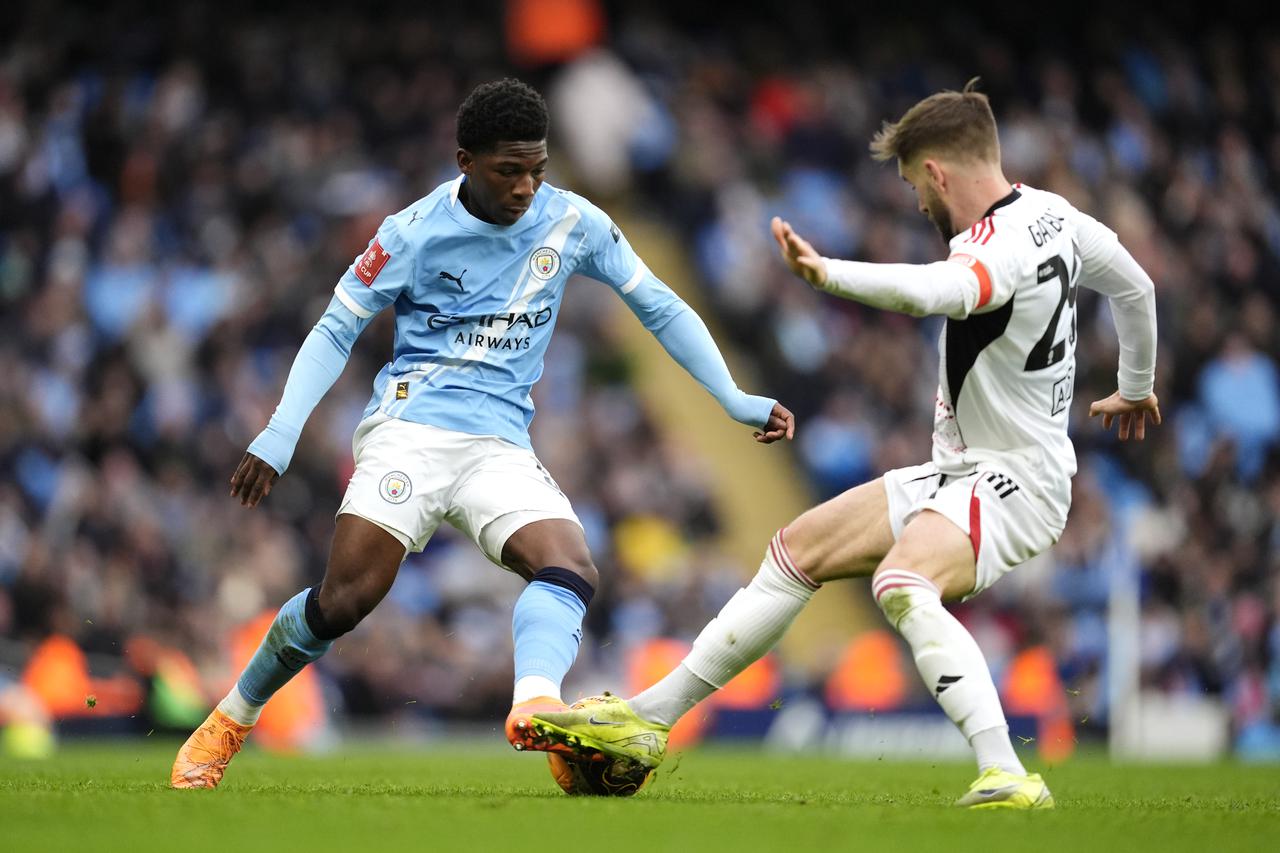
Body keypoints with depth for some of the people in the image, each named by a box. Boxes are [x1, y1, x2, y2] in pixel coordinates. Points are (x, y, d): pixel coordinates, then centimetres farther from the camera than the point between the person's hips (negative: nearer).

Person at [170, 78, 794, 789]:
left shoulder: (573, 224, 5)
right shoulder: (413, 232, -2)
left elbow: (661, 309, 16)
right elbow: (335, 331, 4)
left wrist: (734, 400, 10)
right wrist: (280, 432, -8)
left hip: (501, 446, 3)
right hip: (410, 423, -3)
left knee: (573, 569, -26)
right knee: (345, 599, -17)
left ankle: (536, 705, -50)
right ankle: (228, 722, 4)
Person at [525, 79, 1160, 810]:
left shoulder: (1000, 248, -24)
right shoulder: (1053, 214, 6)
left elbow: (930, 291, -47)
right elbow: (1137, 288, 22)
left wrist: (827, 274, -58)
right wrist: (1135, 390, 38)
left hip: (1013, 481, -11)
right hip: (963, 473, 11)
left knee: (902, 584, -37)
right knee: (798, 551, 13)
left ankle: (1008, 776, -42)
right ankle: (648, 720, 20)